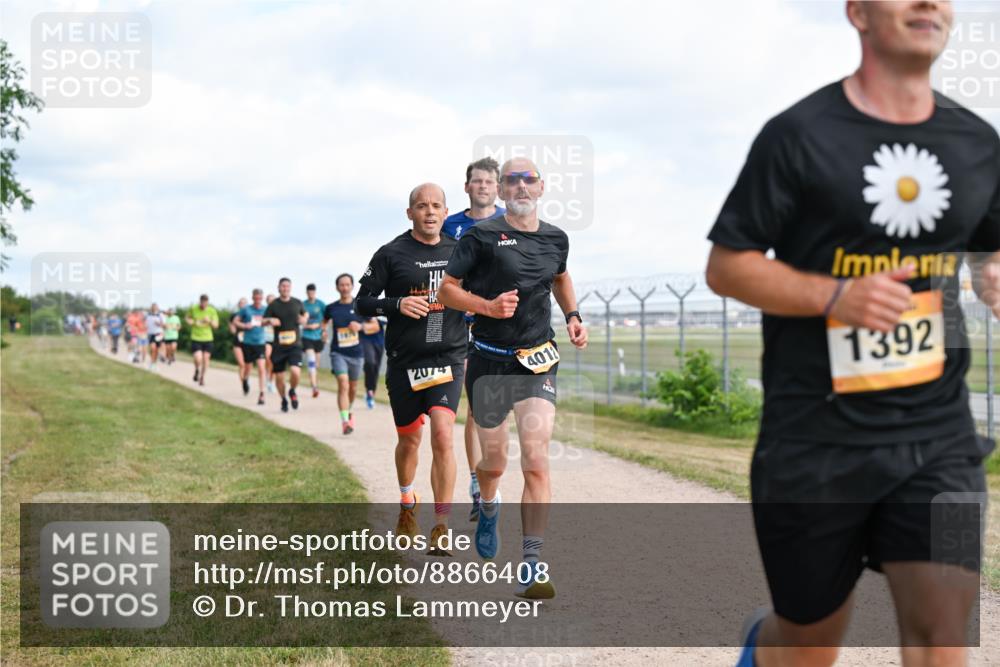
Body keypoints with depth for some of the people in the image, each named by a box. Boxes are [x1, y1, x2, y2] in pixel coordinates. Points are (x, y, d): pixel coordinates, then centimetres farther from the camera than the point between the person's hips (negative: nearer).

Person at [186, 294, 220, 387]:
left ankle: (202, 378, 27)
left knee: (205, 359, 5)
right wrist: (190, 321, -9)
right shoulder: (193, 309, -5)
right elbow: (187, 318, 14)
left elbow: (216, 325, -3)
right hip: (196, 339, -1)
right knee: (198, 359, -15)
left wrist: (209, 321, -23)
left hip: (208, 339, 1)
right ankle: (197, 370, 20)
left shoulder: (212, 311, -5)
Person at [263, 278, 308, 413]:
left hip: (295, 345, 0)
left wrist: (304, 319, 3)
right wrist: (270, 320, -18)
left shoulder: (297, 303, 6)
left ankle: (292, 391, 10)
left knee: (295, 371, -21)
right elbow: (263, 321, 3)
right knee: (279, 376, 4)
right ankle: (283, 400, 30)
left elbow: (305, 313, 25)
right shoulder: (273, 305, 1)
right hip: (278, 346, 0)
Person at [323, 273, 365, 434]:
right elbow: (324, 322, 22)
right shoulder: (331, 308, 2)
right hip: (338, 352, -1)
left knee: (352, 387, 15)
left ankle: (349, 411, 44)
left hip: (356, 352, 1)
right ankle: (345, 421, -22)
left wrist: (360, 326, -13)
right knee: (343, 384, -19)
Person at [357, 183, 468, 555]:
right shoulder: (391, 254, -1)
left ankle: (441, 528, -12)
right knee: (409, 440, 12)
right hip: (404, 361, -1)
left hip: (448, 359, 1)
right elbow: (363, 301, 0)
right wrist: (398, 304, -17)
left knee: (443, 436, -16)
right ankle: (407, 502, 42)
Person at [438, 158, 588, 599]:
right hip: (489, 361, -2)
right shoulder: (482, 237, -6)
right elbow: (446, 291, -4)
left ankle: (531, 564, -13)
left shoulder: (556, 239, 8)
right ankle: (487, 508, 47)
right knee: (494, 462, 10)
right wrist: (488, 306, -20)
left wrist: (573, 316, 13)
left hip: (539, 362, 2)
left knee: (536, 461, -13)